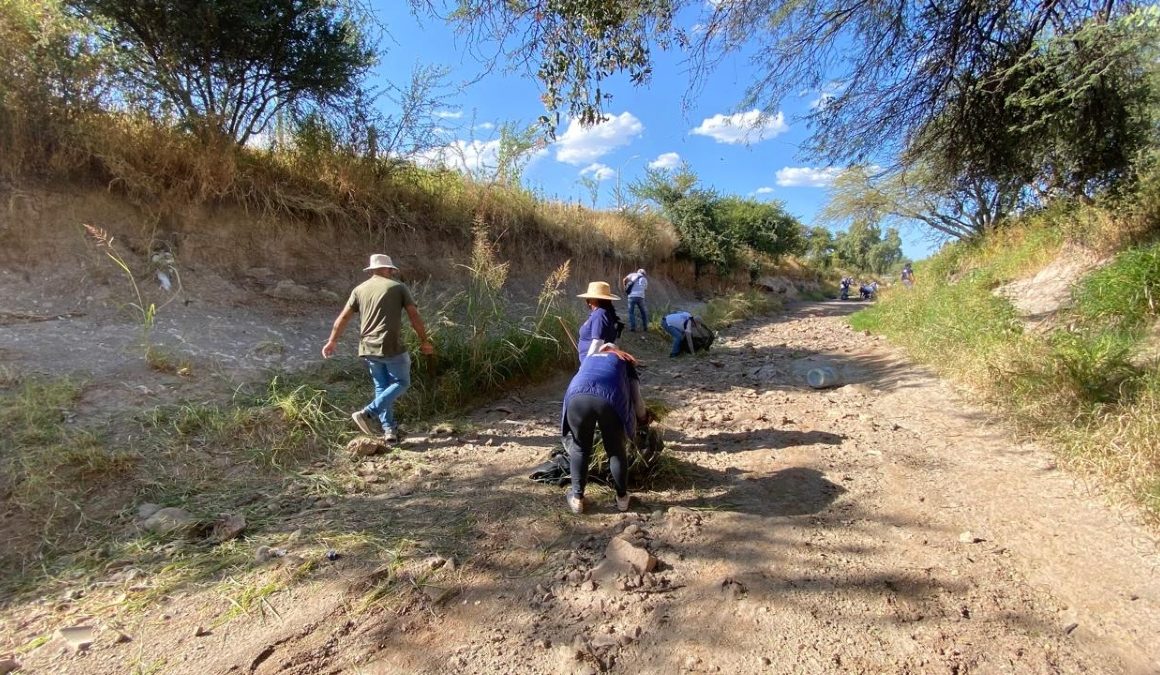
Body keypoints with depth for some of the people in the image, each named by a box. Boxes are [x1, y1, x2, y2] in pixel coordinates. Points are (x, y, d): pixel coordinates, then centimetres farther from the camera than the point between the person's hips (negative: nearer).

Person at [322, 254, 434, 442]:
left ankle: (389, 430, 13)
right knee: (401, 383, 10)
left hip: (368, 348, 5)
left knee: (381, 387, 16)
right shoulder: (398, 287, 0)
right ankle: (367, 413, -3)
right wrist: (424, 341, 8)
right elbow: (414, 316, -1)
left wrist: (332, 341, 20)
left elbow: (343, 317, 10)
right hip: (392, 346, -5)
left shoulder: (359, 289, 9)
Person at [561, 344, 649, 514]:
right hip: (610, 399, -1)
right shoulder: (625, 361, 35)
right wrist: (643, 418, 54)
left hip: (577, 397, 1)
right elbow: (636, 400, 33)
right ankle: (622, 497, 32)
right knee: (616, 450, 19)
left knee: (579, 448, 21)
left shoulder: (589, 359, 40)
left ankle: (577, 498, 26)